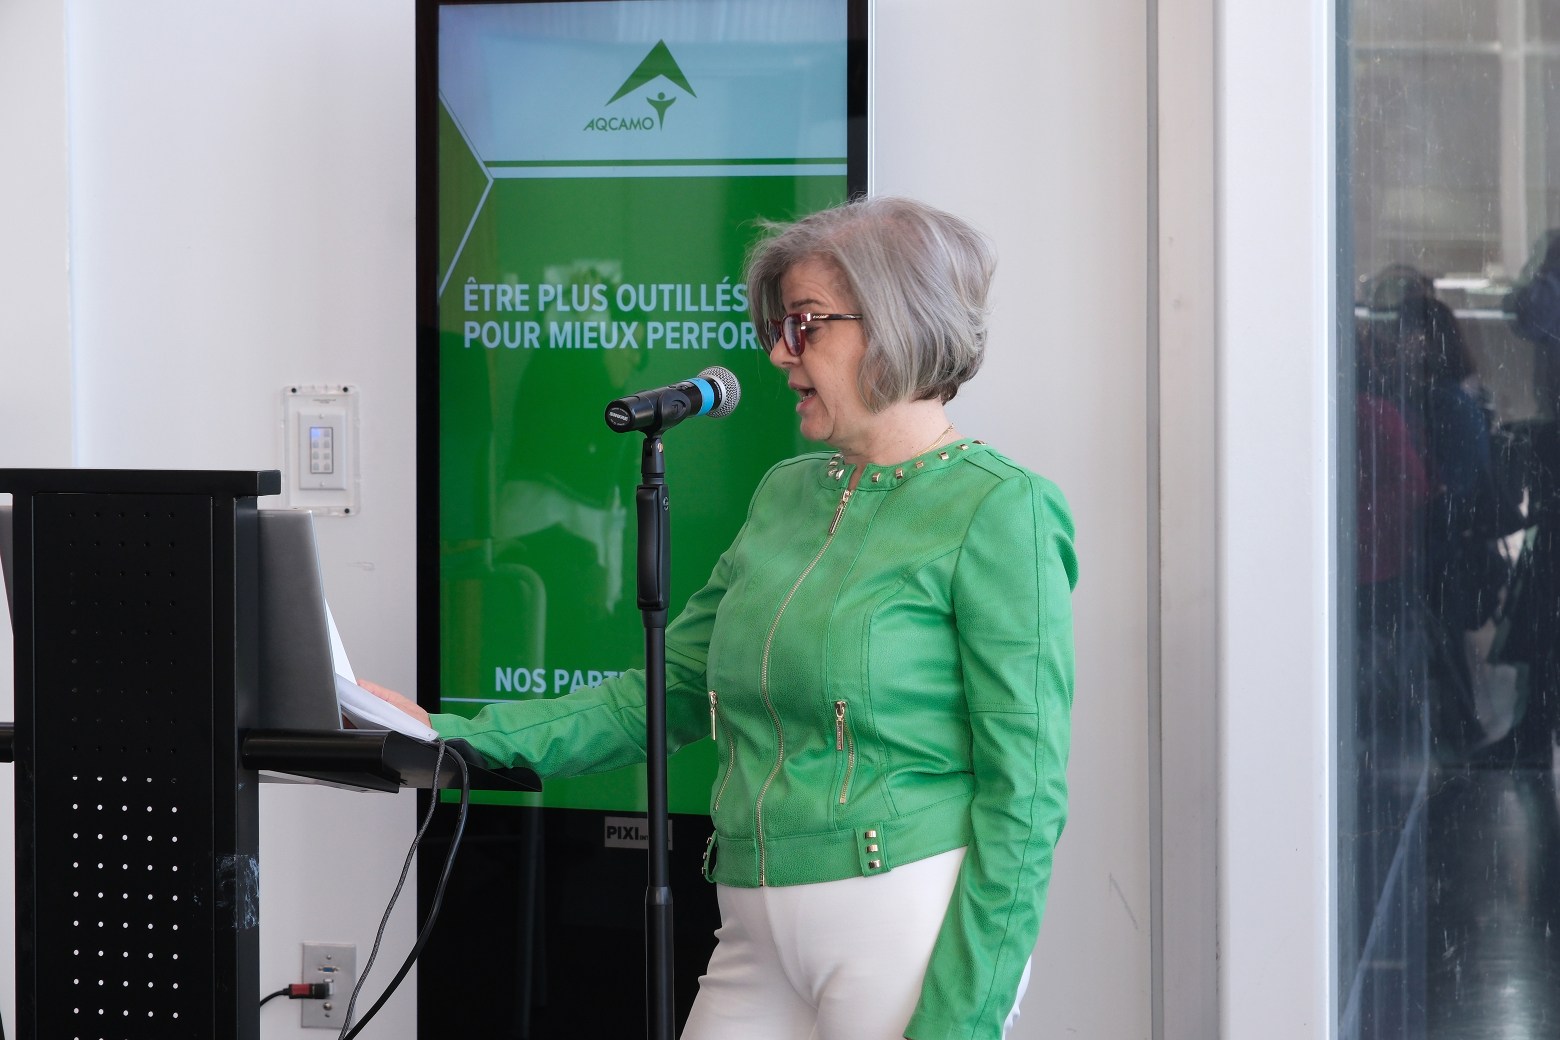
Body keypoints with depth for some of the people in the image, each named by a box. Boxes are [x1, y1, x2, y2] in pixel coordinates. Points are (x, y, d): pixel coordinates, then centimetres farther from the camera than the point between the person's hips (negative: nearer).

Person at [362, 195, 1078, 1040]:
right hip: (761, 938, 7)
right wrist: (458, 739, 8)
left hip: (905, 932, -7)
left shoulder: (998, 512, -9)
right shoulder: (786, 496, 14)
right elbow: (667, 692, 18)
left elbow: (1024, 794, -13)